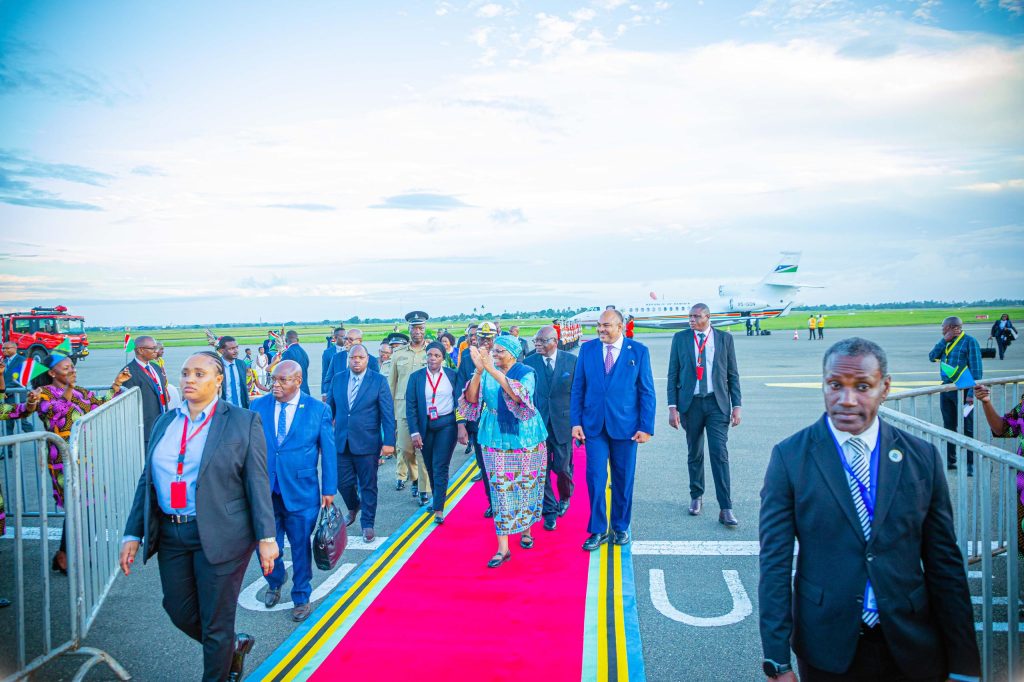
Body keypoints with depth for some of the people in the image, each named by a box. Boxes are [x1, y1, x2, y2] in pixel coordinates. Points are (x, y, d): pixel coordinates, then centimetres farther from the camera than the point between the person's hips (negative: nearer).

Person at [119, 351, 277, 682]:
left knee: (215, 624, 7)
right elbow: (147, 481, 11)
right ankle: (233, 646, 42)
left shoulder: (244, 422, -7)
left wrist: (266, 537, -12)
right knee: (180, 612, 16)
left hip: (220, 536, -5)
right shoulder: (164, 423, 8)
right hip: (170, 535, 6)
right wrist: (133, 534, 6)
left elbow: (258, 483, -9)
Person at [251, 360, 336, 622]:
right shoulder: (258, 406, 0)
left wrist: (329, 490, -4)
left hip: (301, 492, -2)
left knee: (301, 547, 10)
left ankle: (301, 598, 32)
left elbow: (328, 451, -3)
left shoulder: (318, 410, -6)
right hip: (264, 491, 2)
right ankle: (275, 583, 43)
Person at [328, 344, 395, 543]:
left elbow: (388, 413, -8)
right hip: (341, 442, 3)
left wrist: (389, 442, -13)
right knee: (343, 482, 11)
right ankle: (353, 508, 42)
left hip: (367, 443, -3)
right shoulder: (337, 379, 4)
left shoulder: (379, 381, -6)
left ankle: (367, 525, 21)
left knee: (368, 485, 6)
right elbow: (330, 409, 12)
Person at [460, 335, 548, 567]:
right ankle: (503, 547, 2)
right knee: (500, 490, -1)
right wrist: (479, 371, -25)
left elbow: (518, 395, -28)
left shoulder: (526, 373, -8)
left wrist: (492, 370, -32)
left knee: (526, 486, 10)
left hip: (525, 438, -1)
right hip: (496, 439, 2)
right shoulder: (487, 373, 1)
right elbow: (471, 399, -12)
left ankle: (526, 529, 34)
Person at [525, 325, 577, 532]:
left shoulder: (572, 361, -3)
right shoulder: (529, 363, 0)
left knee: (562, 467, 5)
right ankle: (550, 511, 22)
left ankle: (565, 497, 37)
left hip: (563, 422, -1)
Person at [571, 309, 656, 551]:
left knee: (623, 479, 10)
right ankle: (598, 530, 12)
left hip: (625, 425, -1)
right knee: (595, 478, -2)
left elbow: (647, 391, -1)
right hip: (594, 424, 1)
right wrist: (576, 422, -2)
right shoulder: (587, 349, 3)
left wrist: (646, 427, -6)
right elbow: (578, 388, 5)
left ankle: (620, 527, 27)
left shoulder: (638, 351, -2)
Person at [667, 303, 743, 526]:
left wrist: (736, 406, 1)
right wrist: (672, 407, -3)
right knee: (694, 454, 10)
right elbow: (673, 374, 4)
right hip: (690, 403, 1)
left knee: (720, 454, -6)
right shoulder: (680, 338, 4)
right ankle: (696, 496, 29)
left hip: (717, 403, -1)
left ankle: (725, 509, -4)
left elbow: (732, 374, 7)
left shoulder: (724, 338, 4)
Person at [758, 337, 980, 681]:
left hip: (912, 650, 2)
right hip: (827, 651, -1)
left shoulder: (922, 456, -2)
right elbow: (775, 561, -10)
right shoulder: (789, 456, -9)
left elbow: (944, 562, 1)